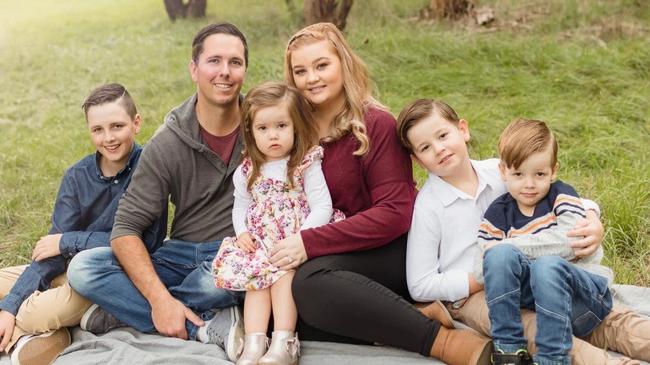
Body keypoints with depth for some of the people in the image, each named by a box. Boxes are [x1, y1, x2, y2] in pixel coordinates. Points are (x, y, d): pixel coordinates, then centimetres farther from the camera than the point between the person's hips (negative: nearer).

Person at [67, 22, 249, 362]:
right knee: (83, 267, -16)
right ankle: (208, 325, -21)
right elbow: (125, 229, -8)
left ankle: (128, 309, -12)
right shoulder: (167, 145, -5)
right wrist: (159, 299, -23)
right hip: (182, 254, 3)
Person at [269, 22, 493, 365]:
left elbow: (394, 214, -18)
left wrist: (311, 243, -25)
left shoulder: (376, 125, -11)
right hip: (337, 257, 6)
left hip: (389, 252, -6)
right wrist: (291, 243, -15)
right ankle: (402, 316, -15)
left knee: (310, 281, -35)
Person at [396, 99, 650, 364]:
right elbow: (420, 286, -7)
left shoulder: (498, 172, 4)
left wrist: (592, 220, -14)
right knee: (533, 327, -33)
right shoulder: (427, 206, -7)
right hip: (469, 295, -4)